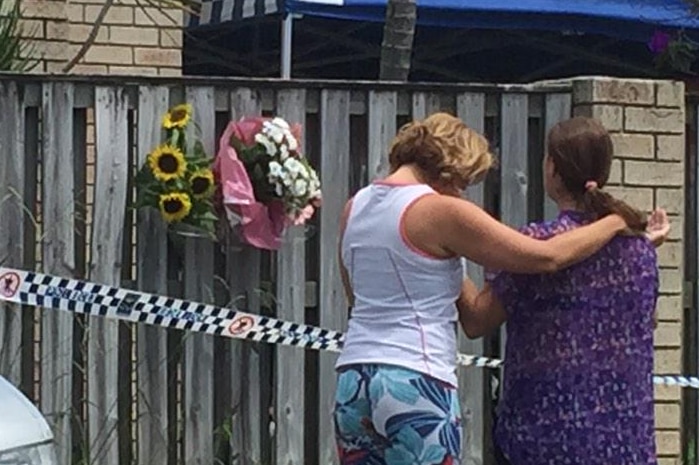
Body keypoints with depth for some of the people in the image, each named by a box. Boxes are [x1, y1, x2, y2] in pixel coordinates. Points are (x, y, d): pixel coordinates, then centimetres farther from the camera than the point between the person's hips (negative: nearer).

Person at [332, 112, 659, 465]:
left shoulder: (355, 207, 12)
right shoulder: (441, 212, -10)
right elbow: (547, 257, -9)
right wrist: (615, 223, 4)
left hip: (353, 382, 7)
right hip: (416, 386, -7)